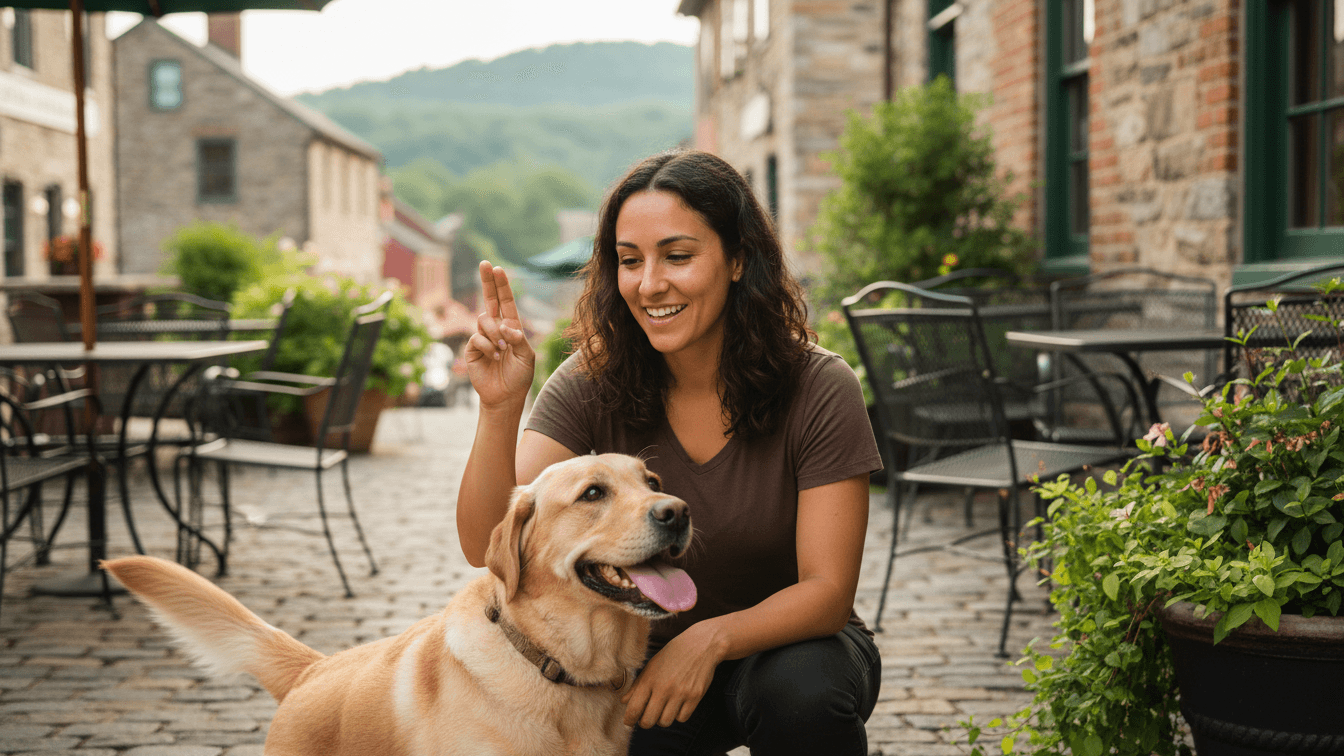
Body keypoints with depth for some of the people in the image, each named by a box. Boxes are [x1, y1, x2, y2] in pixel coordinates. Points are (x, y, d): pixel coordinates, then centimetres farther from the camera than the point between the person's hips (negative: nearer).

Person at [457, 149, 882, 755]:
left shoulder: (819, 391, -19)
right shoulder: (593, 385, -13)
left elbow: (828, 591, -19)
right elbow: (487, 545, -22)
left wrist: (712, 638, -36)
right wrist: (500, 407, -38)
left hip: (786, 643, -2)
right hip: (647, 654, 2)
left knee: (801, 695, -35)